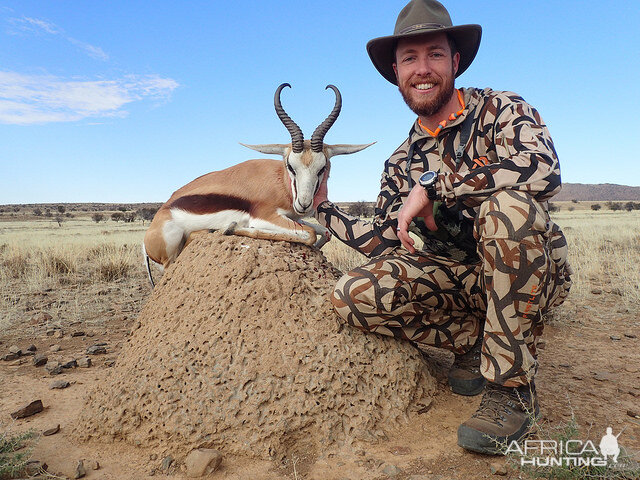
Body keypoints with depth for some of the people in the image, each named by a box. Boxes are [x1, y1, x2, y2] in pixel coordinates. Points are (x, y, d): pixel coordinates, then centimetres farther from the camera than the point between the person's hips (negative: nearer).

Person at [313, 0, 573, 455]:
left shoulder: (500, 109, -7)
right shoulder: (402, 162, 7)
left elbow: (542, 169, -30)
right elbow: (386, 243, 6)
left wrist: (430, 187, -26)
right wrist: (322, 207, 4)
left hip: (535, 273, -3)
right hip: (460, 279, 4)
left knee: (508, 204, -36)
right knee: (355, 294, -18)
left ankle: (512, 387, -22)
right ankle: (476, 342, 2)